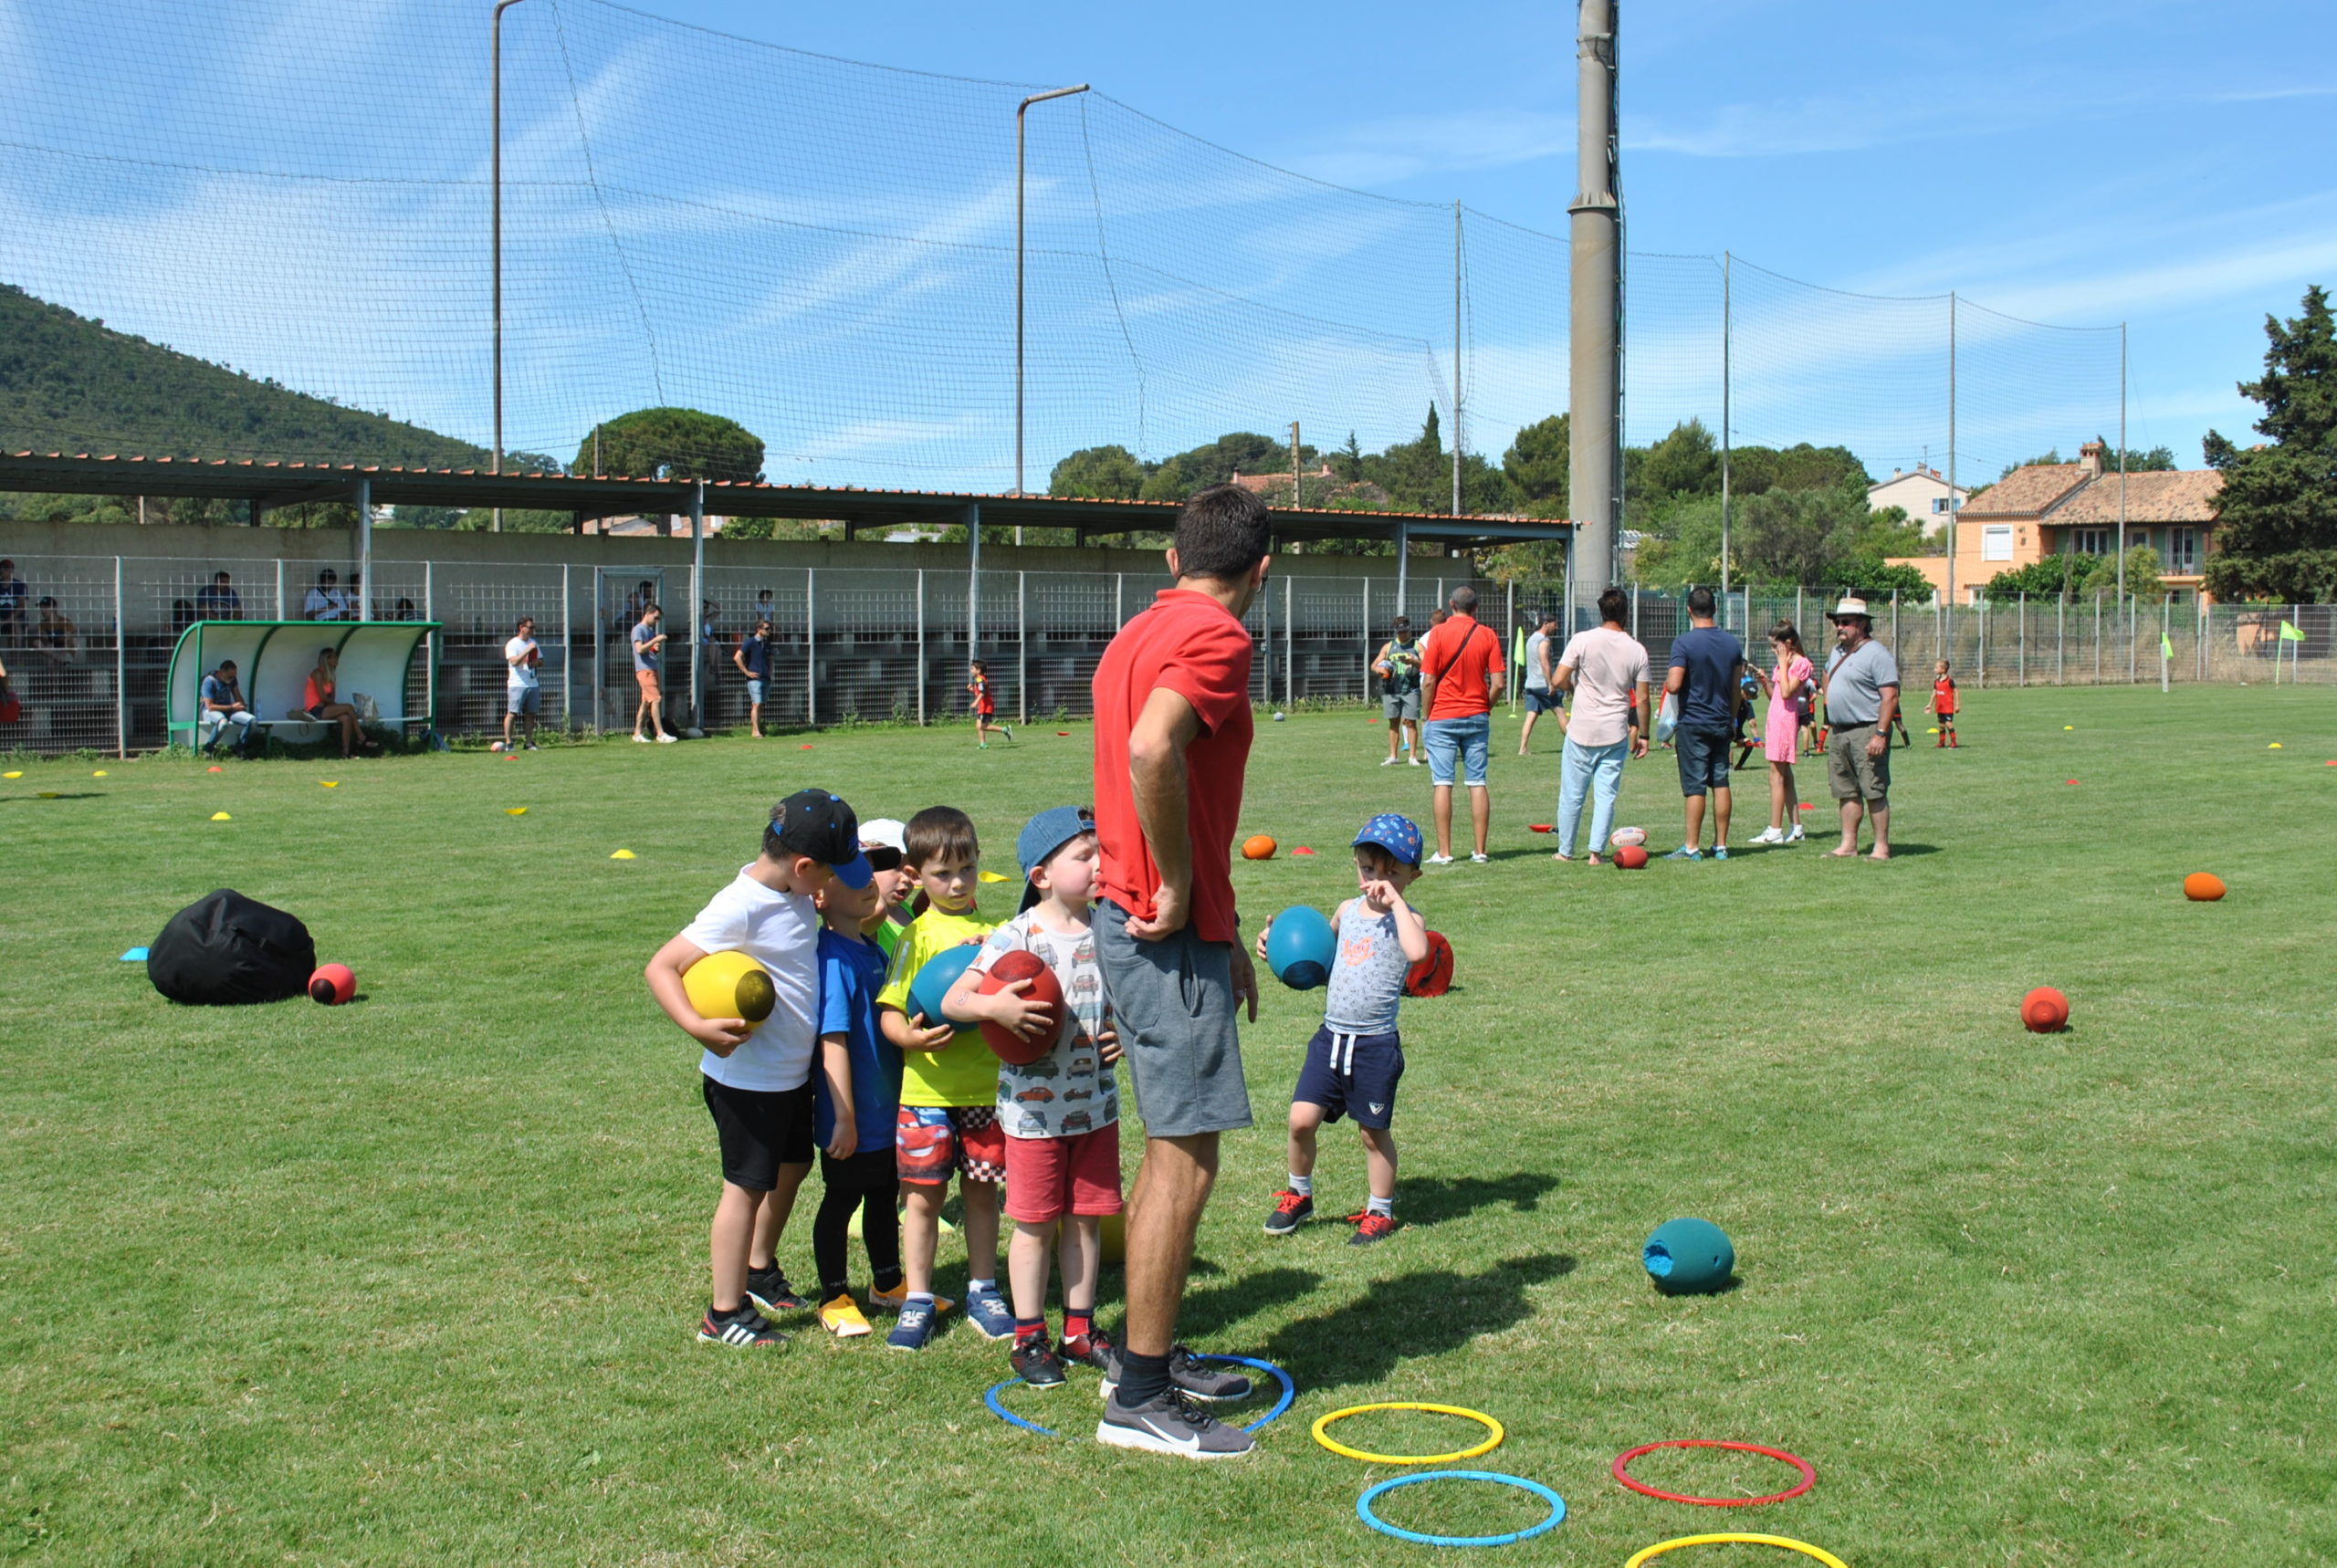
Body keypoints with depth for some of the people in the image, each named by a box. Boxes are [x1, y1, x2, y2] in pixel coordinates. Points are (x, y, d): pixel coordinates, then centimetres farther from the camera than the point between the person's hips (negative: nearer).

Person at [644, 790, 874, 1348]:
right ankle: (725, 1313, 16)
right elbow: (661, 967, -26)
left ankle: (759, 1272, 44)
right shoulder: (740, 908, -26)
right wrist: (698, 1026, -38)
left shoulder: (794, 892, -1)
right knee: (747, 1186, 2)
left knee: (792, 1166, 22)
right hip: (746, 1078, -9)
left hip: (792, 1070, 9)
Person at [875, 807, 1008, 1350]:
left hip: (986, 1088, 3)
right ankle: (918, 1301, 15)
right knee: (924, 1196, 4)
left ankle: (983, 1293, 25)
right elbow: (888, 1012, -7)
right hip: (928, 1091, -3)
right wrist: (912, 1037, -27)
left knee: (982, 1191, 12)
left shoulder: (993, 932, 6)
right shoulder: (918, 935, -3)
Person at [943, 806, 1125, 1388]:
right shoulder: (1016, 938, -13)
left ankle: (1080, 1329, 25)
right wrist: (993, 1007, -34)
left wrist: (1123, 1035, -4)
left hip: (1096, 1104, 4)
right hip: (1034, 1106, -4)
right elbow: (952, 1000, -15)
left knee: (1086, 1218, 12)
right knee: (1035, 1223, 5)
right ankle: (1029, 1338, 17)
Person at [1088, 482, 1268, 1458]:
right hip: (1172, 936, -10)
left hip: (1134, 922, 10)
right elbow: (1153, 751, -33)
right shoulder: (1216, 637, -14)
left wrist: (1222, 931, 22)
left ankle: (1149, 1355, 29)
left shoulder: (1145, 632, 17)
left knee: (1169, 1151, 19)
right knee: (1184, 1161, -3)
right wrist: (1181, 893, -20)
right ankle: (1140, 1400, 3)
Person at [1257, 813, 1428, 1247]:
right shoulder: (1347, 910, 8)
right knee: (1301, 1119, -1)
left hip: (1376, 1044, -5)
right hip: (1330, 1036, 5)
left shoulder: (1405, 919, -10)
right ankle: (1299, 1196, 22)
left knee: (1374, 1131, 8)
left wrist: (1395, 900, -27)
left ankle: (1380, 1212, 26)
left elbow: (1417, 952, -35)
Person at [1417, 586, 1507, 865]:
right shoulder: (1488, 636, 1)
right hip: (1477, 717, 2)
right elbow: (1497, 684, -4)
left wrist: (1428, 715, 3)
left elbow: (1429, 681, -8)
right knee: (1478, 783, 6)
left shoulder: (1439, 634, -6)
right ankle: (1480, 851, 6)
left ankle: (1444, 852, -3)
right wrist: (1485, 707, 12)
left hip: (1443, 717, -2)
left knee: (1443, 784, -1)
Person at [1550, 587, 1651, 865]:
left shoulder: (1582, 640, -8)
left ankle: (1565, 851, 15)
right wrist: (1642, 735, 13)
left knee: (1572, 794, 8)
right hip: (1616, 735, 2)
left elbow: (1557, 681, -10)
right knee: (1606, 795, 7)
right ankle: (1597, 852, 3)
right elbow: (1642, 699, 3)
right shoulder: (1637, 650, 0)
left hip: (1582, 731, -2)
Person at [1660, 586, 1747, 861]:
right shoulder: (1732, 643, 5)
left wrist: (1666, 680, 3)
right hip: (1722, 724, 5)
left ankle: (1692, 846, 0)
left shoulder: (1684, 642, -12)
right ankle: (1721, 846, 12)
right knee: (1721, 784, 9)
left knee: (1695, 786, -3)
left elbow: (1674, 686, -20)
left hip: (1693, 724, -5)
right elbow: (1736, 688, 12)